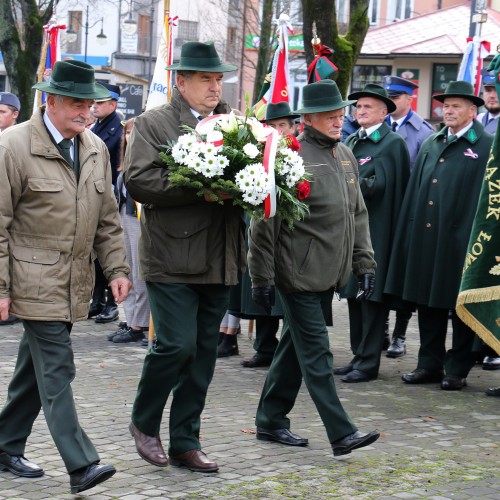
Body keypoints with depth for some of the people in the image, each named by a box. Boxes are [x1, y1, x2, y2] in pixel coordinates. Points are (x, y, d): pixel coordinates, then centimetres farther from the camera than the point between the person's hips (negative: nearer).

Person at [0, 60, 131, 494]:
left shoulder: (96, 149, 9)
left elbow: (107, 218, 16)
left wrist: (117, 267, 6)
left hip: (75, 282, 7)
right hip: (35, 281, -7)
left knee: (36, 367, 15)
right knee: (56, 370, -11)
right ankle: (80, 465, -13)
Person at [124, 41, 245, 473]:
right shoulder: (153, 124, -2)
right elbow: (138, 181, -13)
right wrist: (198, 190, -20)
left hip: (219, 260, 5)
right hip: (172, 259, -5)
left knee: (204, 353, 8)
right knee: (177, 344, -10)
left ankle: (185, 442, 18)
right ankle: (144, 422, 14)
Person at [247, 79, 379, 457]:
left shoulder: (346, 156, 11)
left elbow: (358, 214, 19)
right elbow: (265, 221, -12)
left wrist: (365, 263, 12)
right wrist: (262, 277, -12)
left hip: (328, 275, 8)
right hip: (299, 274, -8)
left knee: (296, 348, 15)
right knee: (316, 354, -6)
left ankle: (271, 421, 25)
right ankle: (341, 434, -6)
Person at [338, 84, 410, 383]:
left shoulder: (394, 143, -5)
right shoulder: (350, 142, 17)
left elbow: (379, 183, -14)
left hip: (376, 232, -7)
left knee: (372, 295, -5)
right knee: (354, 293, 11)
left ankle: (368, 362, -2)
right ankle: (359, 356, 19)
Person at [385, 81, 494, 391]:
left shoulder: (486, 146, -4)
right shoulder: (430, 145, 15)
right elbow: (415, 190, 16)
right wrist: (409, 233, 9)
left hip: (460, 240, -6)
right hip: (425, 238, 6)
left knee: (461, 306, 2)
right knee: (427, 303, 11)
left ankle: (458, 370, 11)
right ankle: (430, 364, 21)